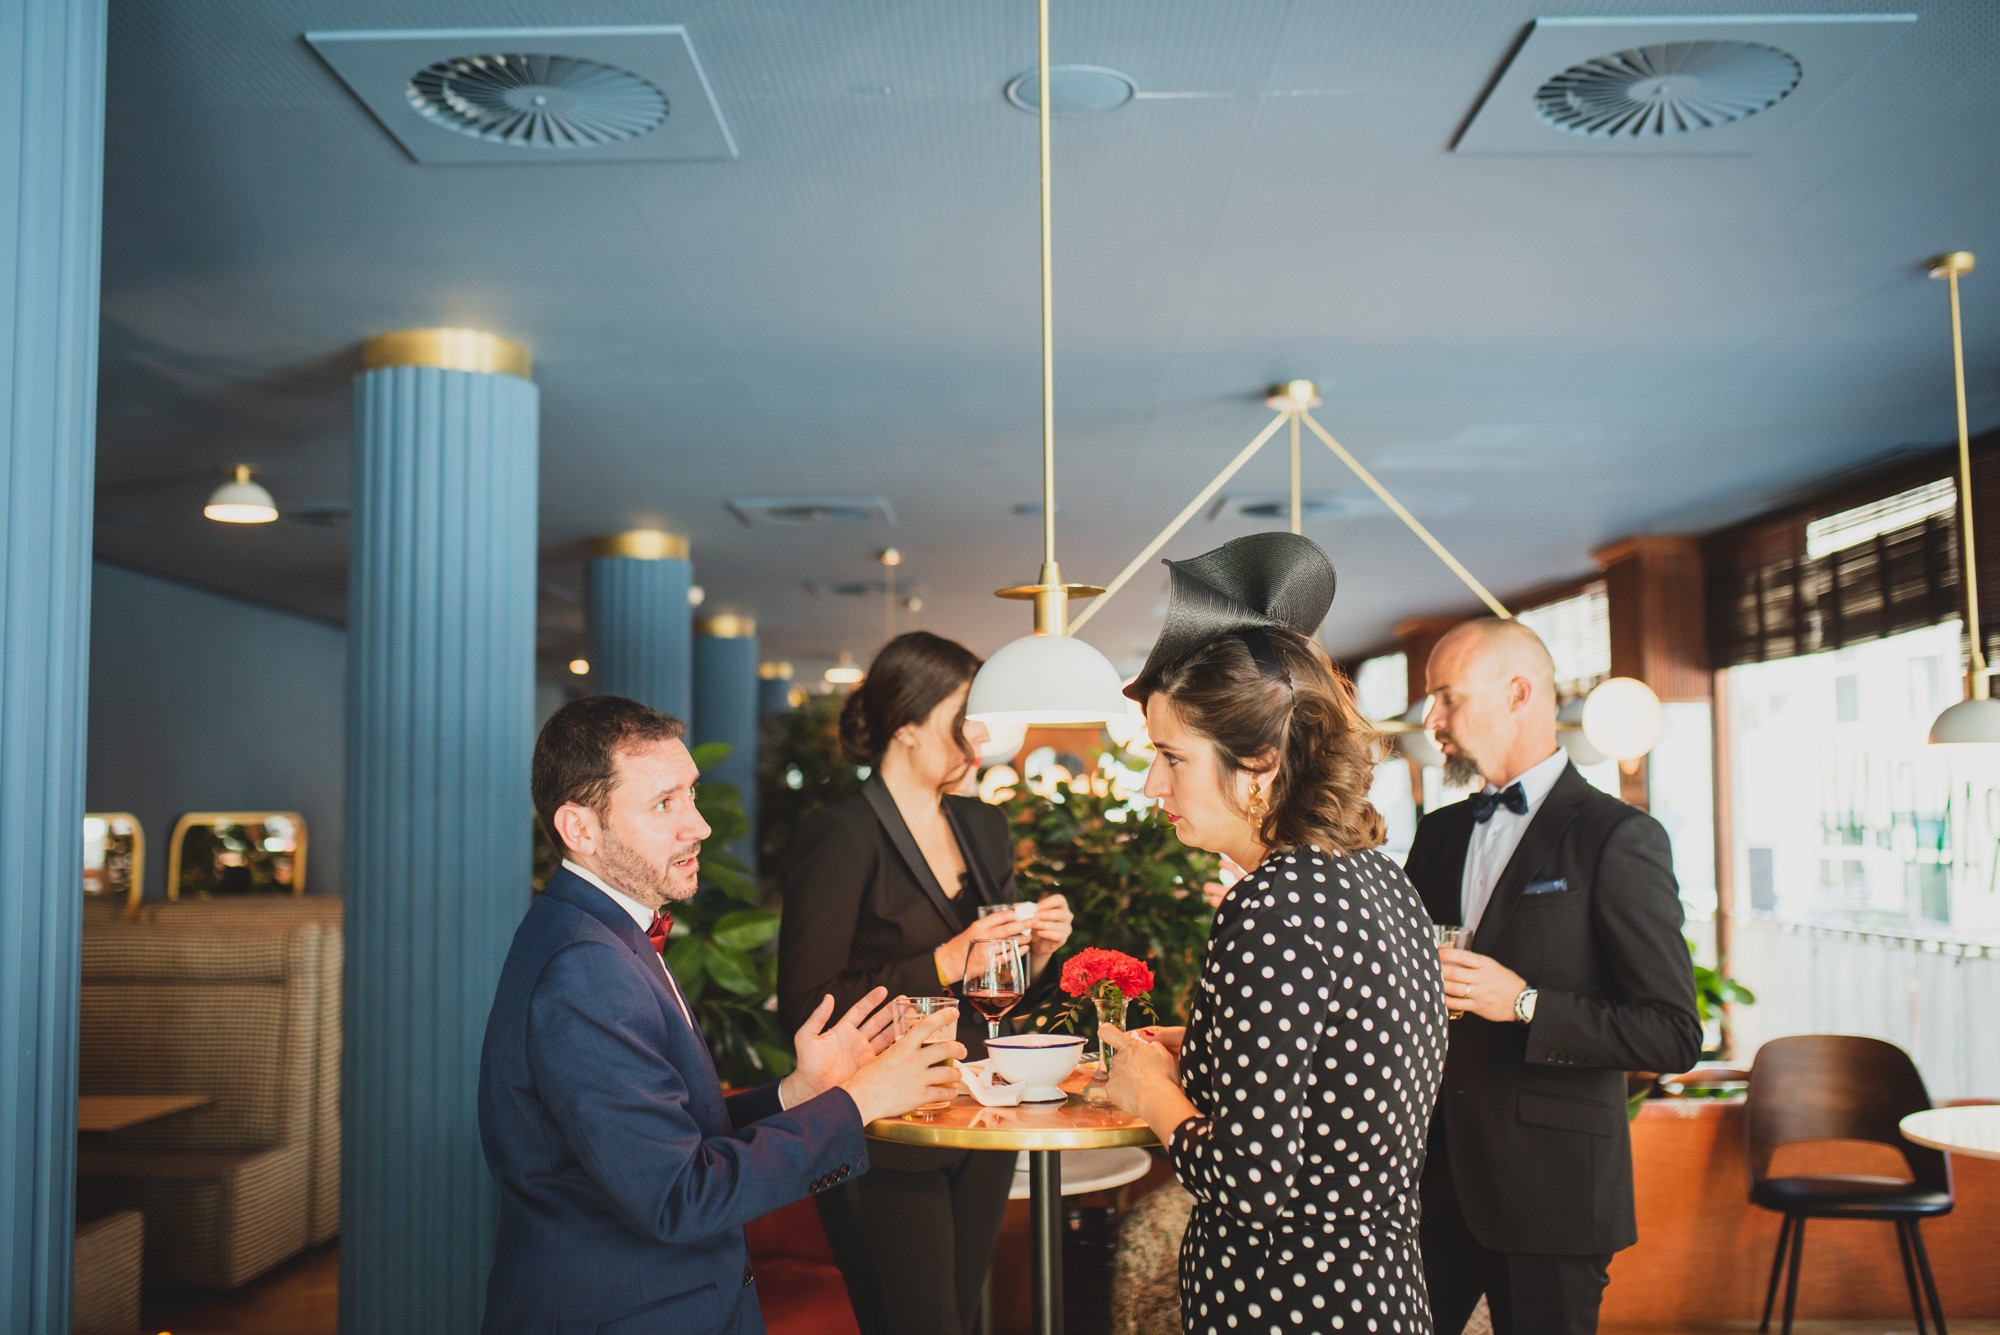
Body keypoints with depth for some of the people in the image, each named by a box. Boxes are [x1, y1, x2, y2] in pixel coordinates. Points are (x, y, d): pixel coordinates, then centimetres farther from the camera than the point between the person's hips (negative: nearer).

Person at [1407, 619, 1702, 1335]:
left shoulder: (1618, 838, -10)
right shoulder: (1439, 833, 12)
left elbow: (1674, 1034, -13)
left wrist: (1524, 1003, -20)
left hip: (1550, 1189, -6)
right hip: (1435, 1174, 6)